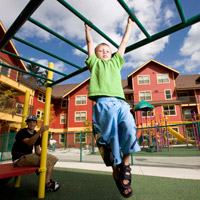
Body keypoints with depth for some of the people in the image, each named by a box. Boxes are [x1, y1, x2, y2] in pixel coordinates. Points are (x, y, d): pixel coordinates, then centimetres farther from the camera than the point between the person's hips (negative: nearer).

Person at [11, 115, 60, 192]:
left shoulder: (36, 134, 8)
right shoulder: (22, 132, -14)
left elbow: (37, 151, 8)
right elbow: (29, 143, -36)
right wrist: (40, 131, -47)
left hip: (29, 156, 8)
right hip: (19, 159, -8)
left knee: (53, 158, 2)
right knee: (46, 162, -24)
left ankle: (46, 179, 10)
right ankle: (47, 185, -9)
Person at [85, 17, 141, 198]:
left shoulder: (115, 62, 35)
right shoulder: (95, 63, 27)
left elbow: (124, 43, 42)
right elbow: (90, 43, 37)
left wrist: (129, 25, 52)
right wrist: (88, 28, 51)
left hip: (121, 102, 3)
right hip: (103, 102, -2)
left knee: (130, 127, -21)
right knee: (110, 135, -13)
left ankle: (126, 162, -2)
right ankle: (116, 170, 3)